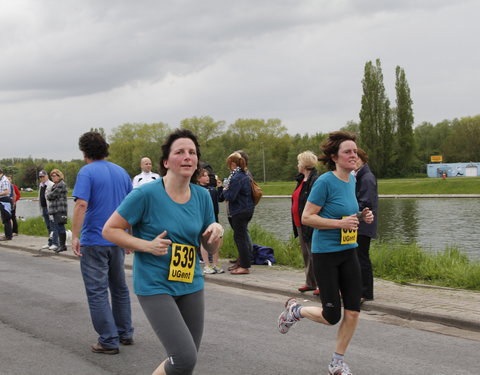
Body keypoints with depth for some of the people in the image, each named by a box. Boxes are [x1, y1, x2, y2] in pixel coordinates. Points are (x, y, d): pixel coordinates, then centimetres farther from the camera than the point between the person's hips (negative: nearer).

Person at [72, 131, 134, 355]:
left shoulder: (87, 172, -9)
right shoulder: (121, 172, 9)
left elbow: (81, 204, -22)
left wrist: (75, 236, -20)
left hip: (94, 242, -6)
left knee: (97, 292, 1)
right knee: (119, 288, 19)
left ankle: (109, 341, 2)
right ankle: (125, 334, 25)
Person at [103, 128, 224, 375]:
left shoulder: (202, 196, 2)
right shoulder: (146, 194, -14)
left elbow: (211, 248, 10)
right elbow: (109, 230, -7)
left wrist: (217, 232, -12)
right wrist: (146, 245, -20)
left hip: (191, 285, 6)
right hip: (155, 287, -6)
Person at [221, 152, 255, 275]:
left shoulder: (236, 177, -18)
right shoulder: (245, 175, 12)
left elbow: (230, 196, -21)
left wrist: (225, 190, -3)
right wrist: (227, 190, 8)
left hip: (239, 212, -10)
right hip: (247, 209, 10)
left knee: (240, 237, -4)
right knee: (242, 236, 17)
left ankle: (244, 266, -1)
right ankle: (241, 262, 27)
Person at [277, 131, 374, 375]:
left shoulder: (352, 180, 7)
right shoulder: (325, 182, -16)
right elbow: (306, 218, -17)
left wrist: (361, 217, 3)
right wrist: (341, 223, -24)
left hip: (349, 252, 7)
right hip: (325, 254, -7)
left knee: (353, 311, 2)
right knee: (331, 317, -1)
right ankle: (295, 310, 28)